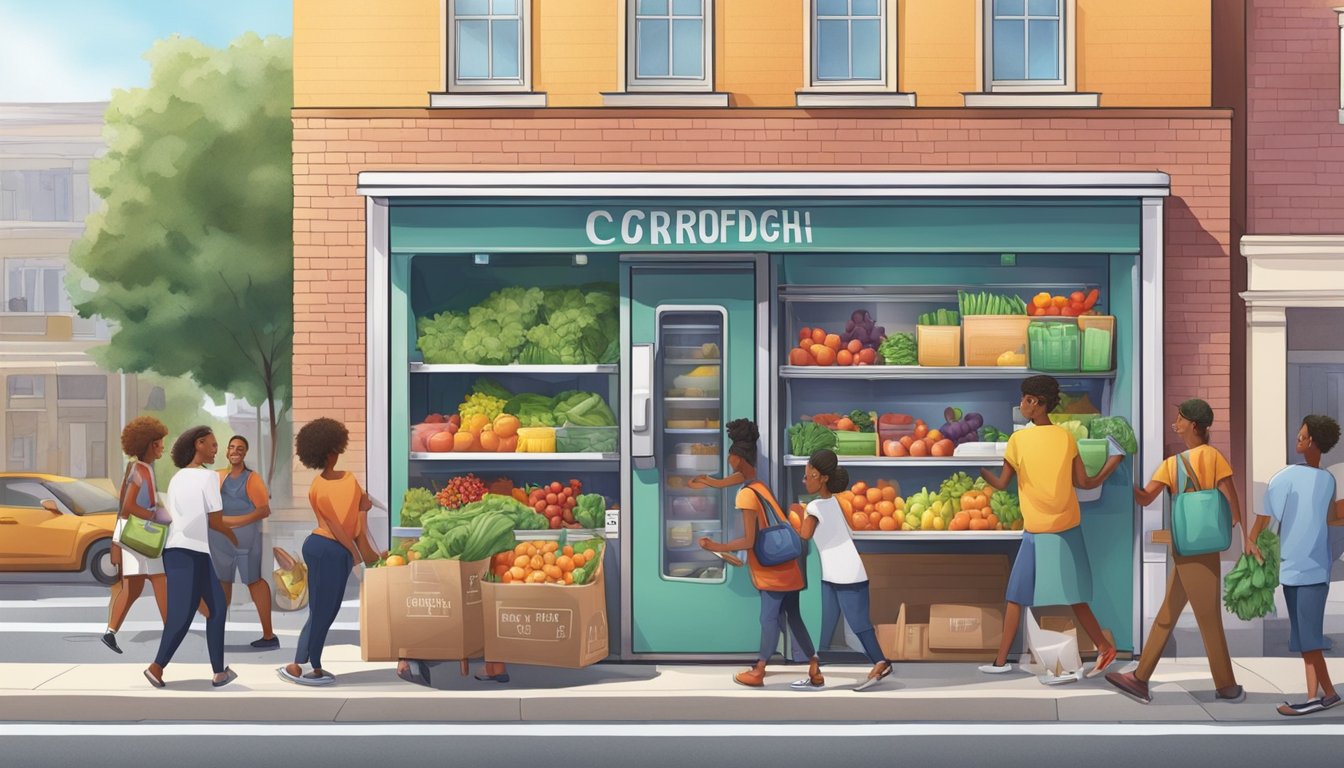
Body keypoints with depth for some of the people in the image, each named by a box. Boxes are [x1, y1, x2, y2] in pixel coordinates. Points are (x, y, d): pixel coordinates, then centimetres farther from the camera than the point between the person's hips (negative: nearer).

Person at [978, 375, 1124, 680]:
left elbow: (1001, 484, -2)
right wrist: (1113, 462, 13)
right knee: (1073, 597, 13)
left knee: (1016, 597, 6)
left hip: (1037, 532, -3)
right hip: (1068, 528, 3)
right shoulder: (1066, 437, -1)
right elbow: (1085, 483, 1)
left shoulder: (1018, 440, -9)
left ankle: (1001, 660, 7)